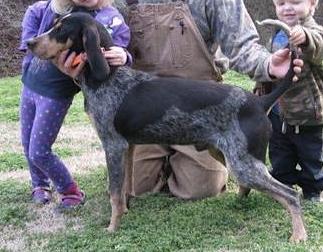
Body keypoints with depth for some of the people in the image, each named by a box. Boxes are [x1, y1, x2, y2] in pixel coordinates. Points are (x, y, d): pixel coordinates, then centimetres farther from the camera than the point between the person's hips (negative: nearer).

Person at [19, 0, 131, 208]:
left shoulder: (110, 18, -19)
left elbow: (117, 47, -29)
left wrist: (123, 57, -52)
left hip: (56, 93, -6)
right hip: (30, 84, 6)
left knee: (39, 151, -4)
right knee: (28, 145, 16)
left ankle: (72, 192, 16)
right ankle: (40, 185, 39)